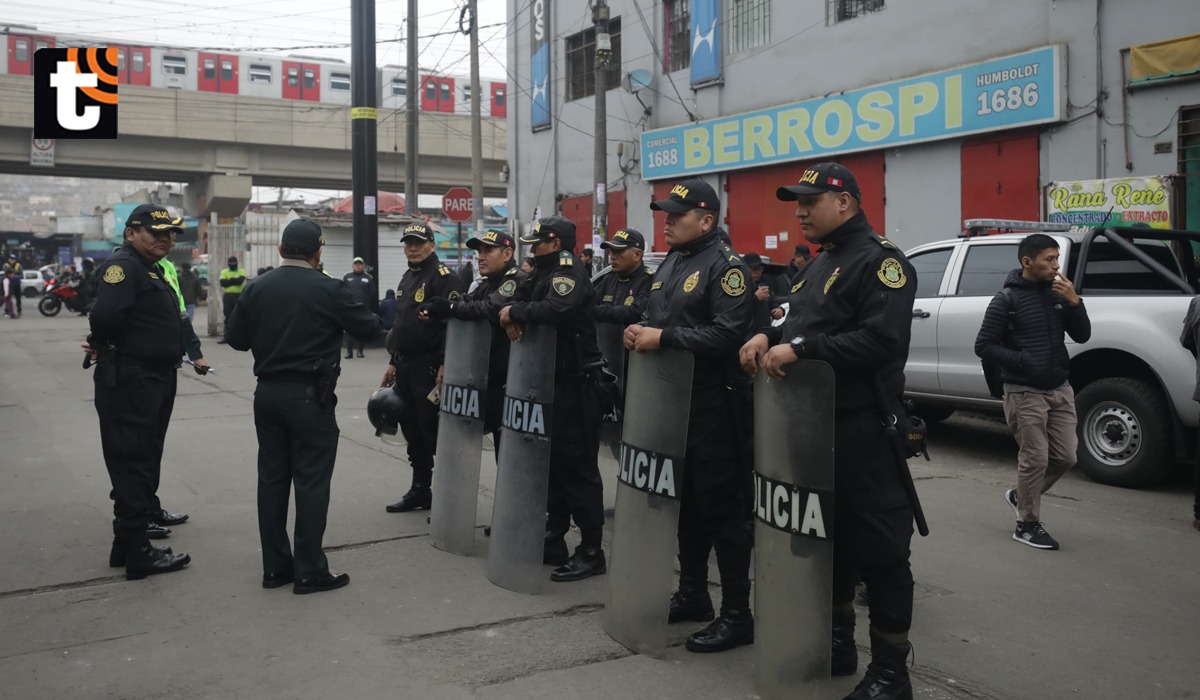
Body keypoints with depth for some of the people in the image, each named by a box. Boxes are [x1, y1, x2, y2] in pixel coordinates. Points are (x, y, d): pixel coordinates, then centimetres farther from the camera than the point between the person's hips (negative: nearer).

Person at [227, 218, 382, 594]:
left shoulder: (256, 288, 2)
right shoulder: (329, 290, -11)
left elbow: (235, 338, 8)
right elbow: (370, 329, -5)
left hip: (268, 392, 5)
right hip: (310, 395, -5)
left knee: (272, 478, 12)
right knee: (311, 482, 1)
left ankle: (275, 566, 19)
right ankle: (310, 571, 6)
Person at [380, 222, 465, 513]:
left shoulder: (444, 277, -11)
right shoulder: (407, 278, 17)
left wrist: (445, 367, -24)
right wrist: (393, 362, 21)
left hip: (430, 368, -9)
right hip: (405, 366, 9)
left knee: (434, 433, -6)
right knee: (412, 431, 14)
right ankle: (419, 491, 25)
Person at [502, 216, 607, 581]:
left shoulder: (570, 272, -14)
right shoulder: (546, 272, 16)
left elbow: (557, 310, -32)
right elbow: (521, 300, 14)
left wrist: (516, 312, -19)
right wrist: (514, 316, -8)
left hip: (576, 385, -10)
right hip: (551, 381, 10)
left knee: (577, 465, -6)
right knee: (553, 460, 15)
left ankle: (591, 551, 0)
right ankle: (554, 539, 25)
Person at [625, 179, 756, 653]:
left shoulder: (725, 265, -11)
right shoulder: (670, 264, 17)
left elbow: (728, 334, -23)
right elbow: (655, 318, 24)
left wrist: (663, 338, -22)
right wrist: (639, 331, 0)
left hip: (711, 404, -9)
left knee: (722, 507, -4)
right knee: (685, 502, 17)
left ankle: (737, 615, 5)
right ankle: (692, 595, 30)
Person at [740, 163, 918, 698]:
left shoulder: (880, 260, -10)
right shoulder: (817, 265, 18)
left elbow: (883, 340, -22)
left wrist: (800, 348, -24)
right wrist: (769, 337, 1)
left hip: (863, 432, -9)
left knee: (878, 550, -1)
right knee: (827, 538, 17)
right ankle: (837, 643, 31)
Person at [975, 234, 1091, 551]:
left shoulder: (1058, 293, 7)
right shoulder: (1007, 299, -9)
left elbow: (1082, 335, 6)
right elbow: (984, 346, -9)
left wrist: (1074, 302, -8)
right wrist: (1022, 361, -20)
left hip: (1060, 389, 6)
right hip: (1025, 393, -6)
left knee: (1065, 456, 8)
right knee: (1035, 459, -4)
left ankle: (1020, 495, 30)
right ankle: (1027, 525, 10)